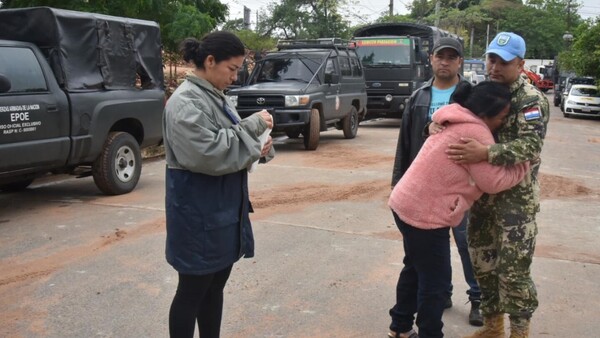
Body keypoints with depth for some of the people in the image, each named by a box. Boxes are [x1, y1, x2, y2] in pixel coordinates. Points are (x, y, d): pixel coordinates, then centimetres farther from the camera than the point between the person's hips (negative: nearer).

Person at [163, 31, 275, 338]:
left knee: (215, 286, 18)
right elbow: (208, 154, -26)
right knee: (193, 290, 4)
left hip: (223, 208, 9)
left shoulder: (215, 96, 12)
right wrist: (252, 126, -19)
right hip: (199, 212, -9)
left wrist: (258, 148, -1)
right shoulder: (186, 102, -17)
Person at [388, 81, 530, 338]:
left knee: (415, 269, 23)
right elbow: (494, 181, -13)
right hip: (425, 214, -11)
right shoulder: (474, 132, -19)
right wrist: (526, 165, 0)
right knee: (435, 281, 4)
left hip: (407, 204, 11)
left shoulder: (457, 121, 12)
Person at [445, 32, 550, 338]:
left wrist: (485, 153, -37)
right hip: (482, 194, 6)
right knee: (482, 263, 14)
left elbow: (531, 147, -25)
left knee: (513, 270, -1)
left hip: (516, 199, -6)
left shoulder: (531, 100, -12)